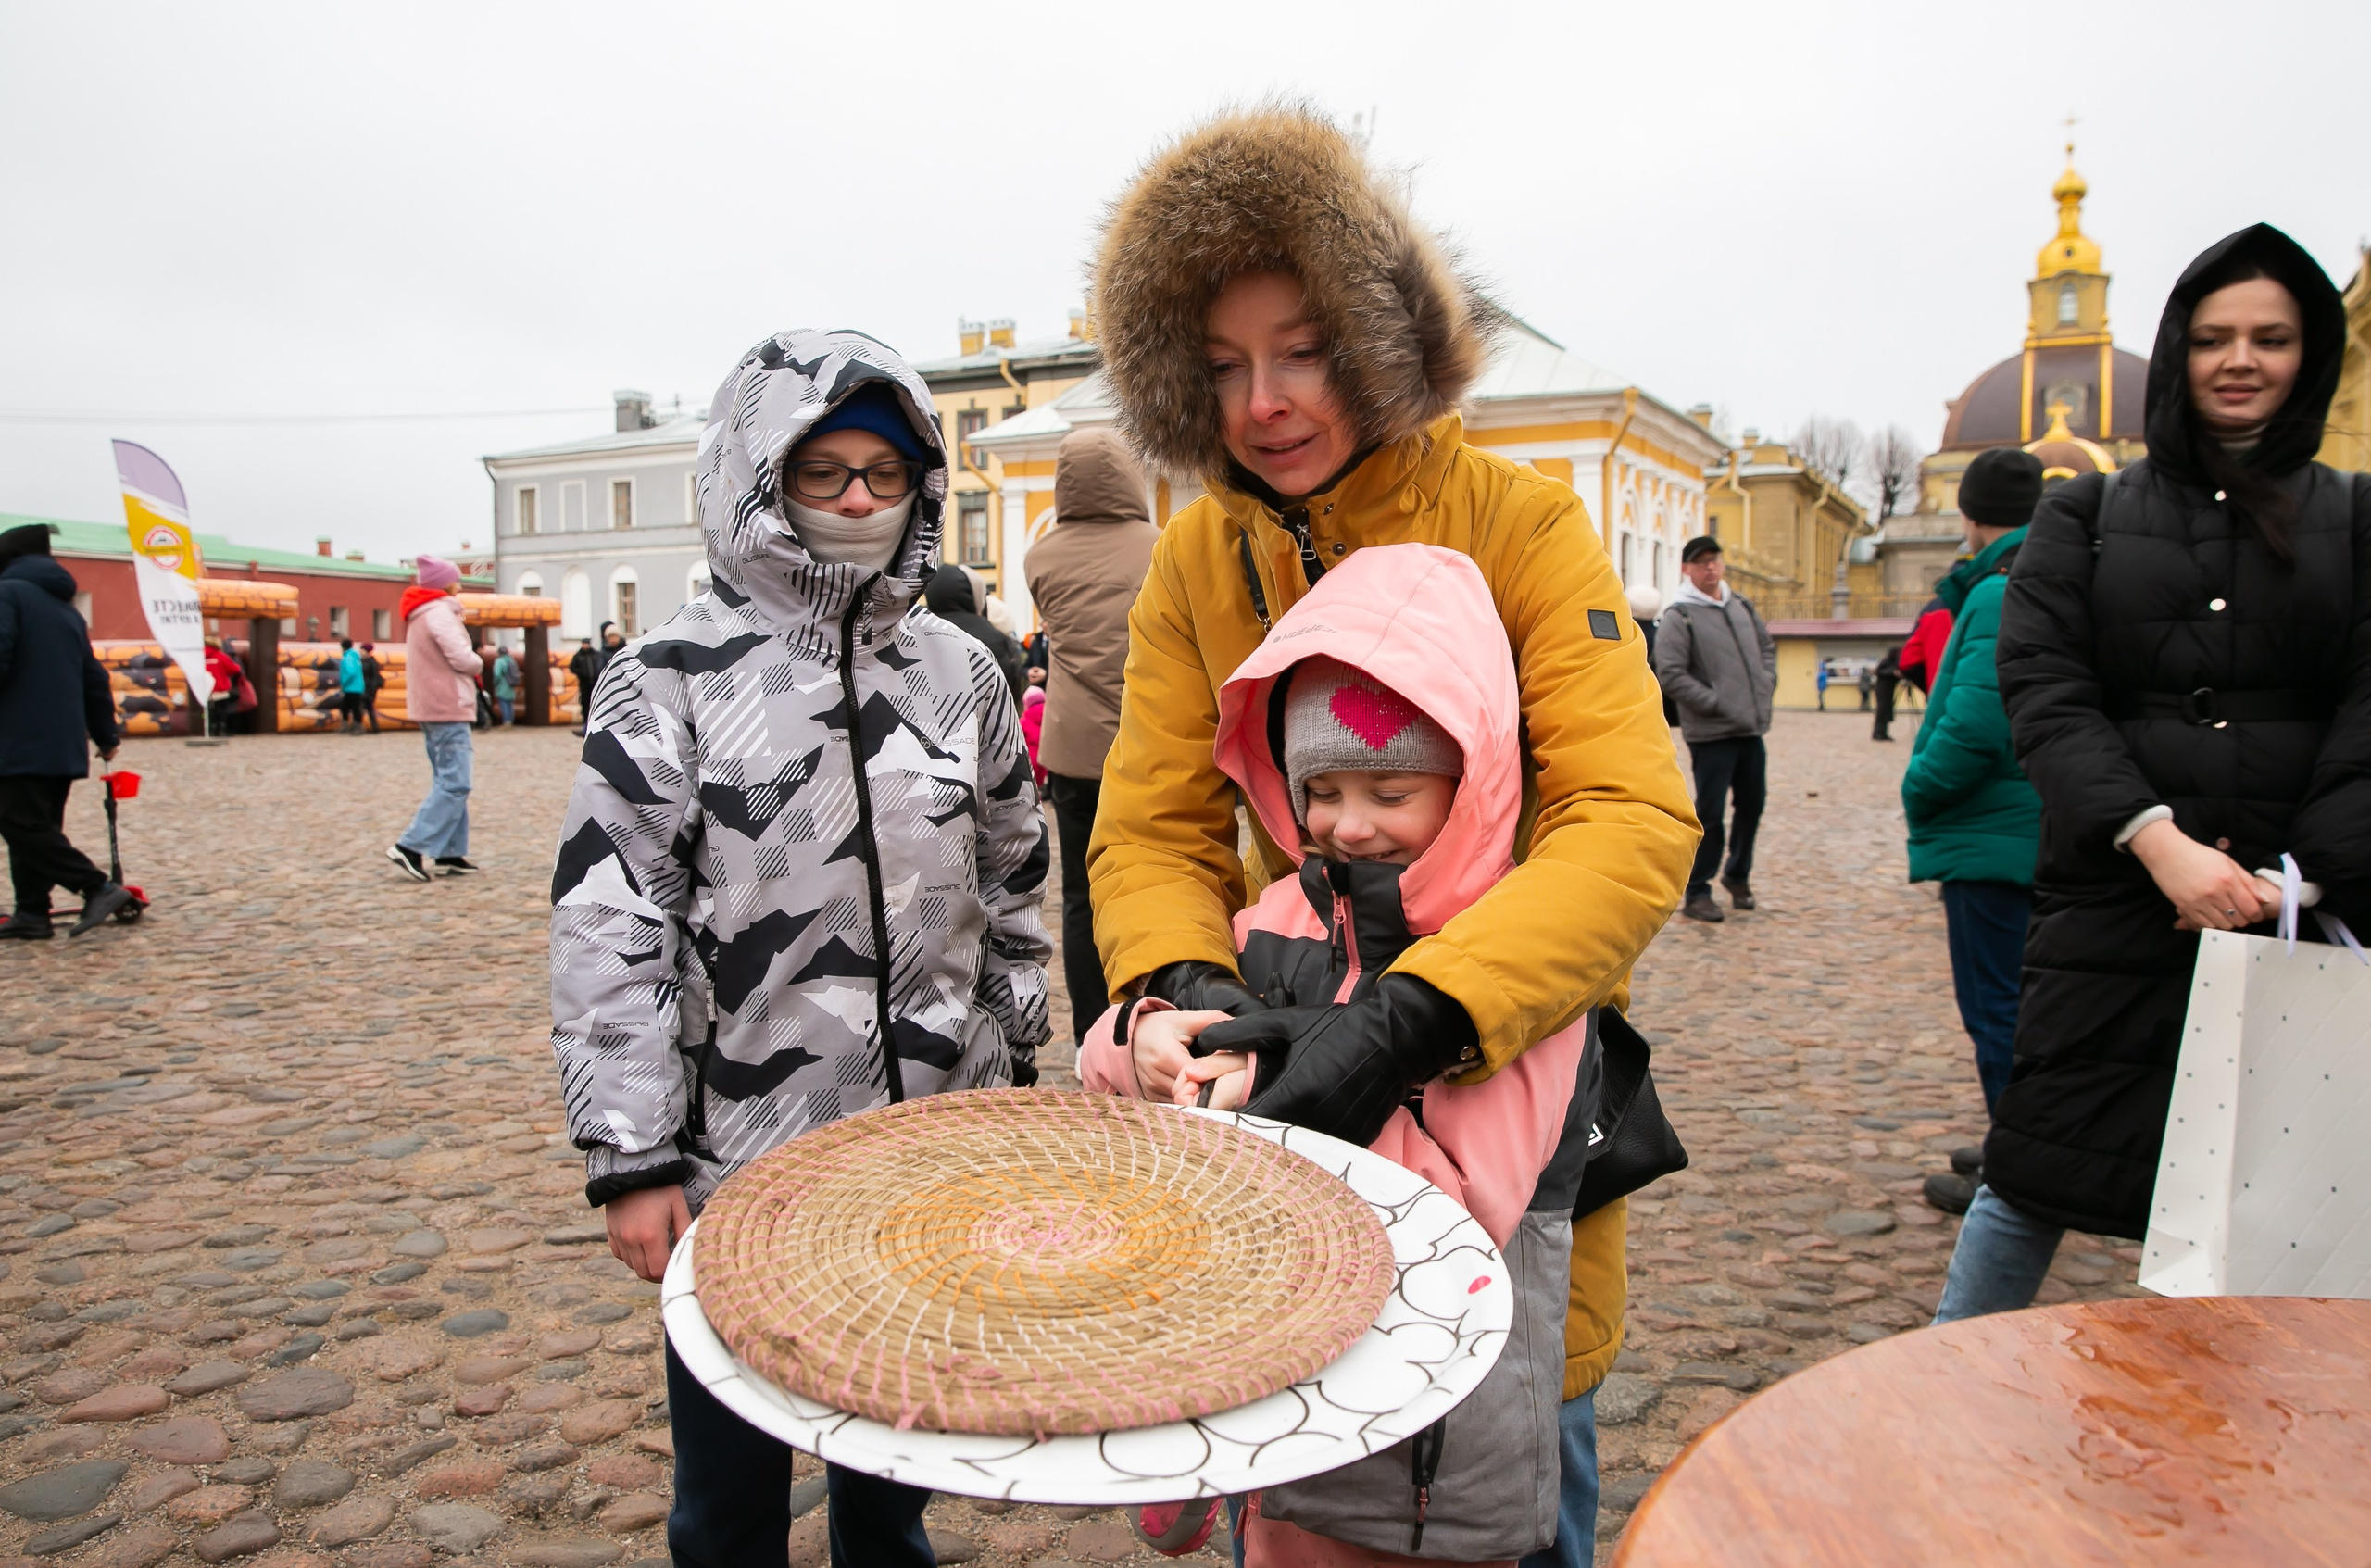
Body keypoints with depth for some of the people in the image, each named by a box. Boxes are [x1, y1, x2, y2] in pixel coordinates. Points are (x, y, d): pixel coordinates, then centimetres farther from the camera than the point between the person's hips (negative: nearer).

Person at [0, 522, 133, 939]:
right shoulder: (67, 608, 19)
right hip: (65, 744, 8)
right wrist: (106, 736, 26)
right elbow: (95, 680, 20)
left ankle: (99, 888, -15)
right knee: (38, 827, 11)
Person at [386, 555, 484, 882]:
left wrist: (471, 665, 1)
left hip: (431, 708, 11)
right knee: (454, 784, -11)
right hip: (448, 708, -11)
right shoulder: (439, 612, -13)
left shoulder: (421, 616, 18)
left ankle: (451, 853, 12)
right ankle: (411, 846, -15)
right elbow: (461, 657, -20)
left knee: (447, 782, 12)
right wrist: (479, 663, 1)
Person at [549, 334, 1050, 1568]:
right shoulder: (672, 680, -8)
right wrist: (631, 1161, -11)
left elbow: (1012, 889, 11)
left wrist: (1016, 1077, 13)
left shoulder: (960, 673, 4)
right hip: (741, 1159, -3)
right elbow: (607, 929, -10)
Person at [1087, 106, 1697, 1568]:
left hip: (1513, 1070, -2)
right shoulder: (1199, 559, -5)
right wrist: (1184, 982, -29)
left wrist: (1414, 1018, -39)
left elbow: (1636, 822, -26)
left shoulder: (1522, 522, -16)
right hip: (1292, 1069, 3)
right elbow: (1151, 829, -7)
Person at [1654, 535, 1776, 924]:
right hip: (1711, 732, -7)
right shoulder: (1679, 615, -10)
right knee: (1710, 812, -4)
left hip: (1752, 727, 7)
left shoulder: (1741, 605, 12)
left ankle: (1738, 874, 36)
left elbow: (1767, 645, 23)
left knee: (1752, 803, 16)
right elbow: (1670, 674, -16)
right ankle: (1697, 892, 7)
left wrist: (1767, 682, 7)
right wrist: (1715, 703, -18)